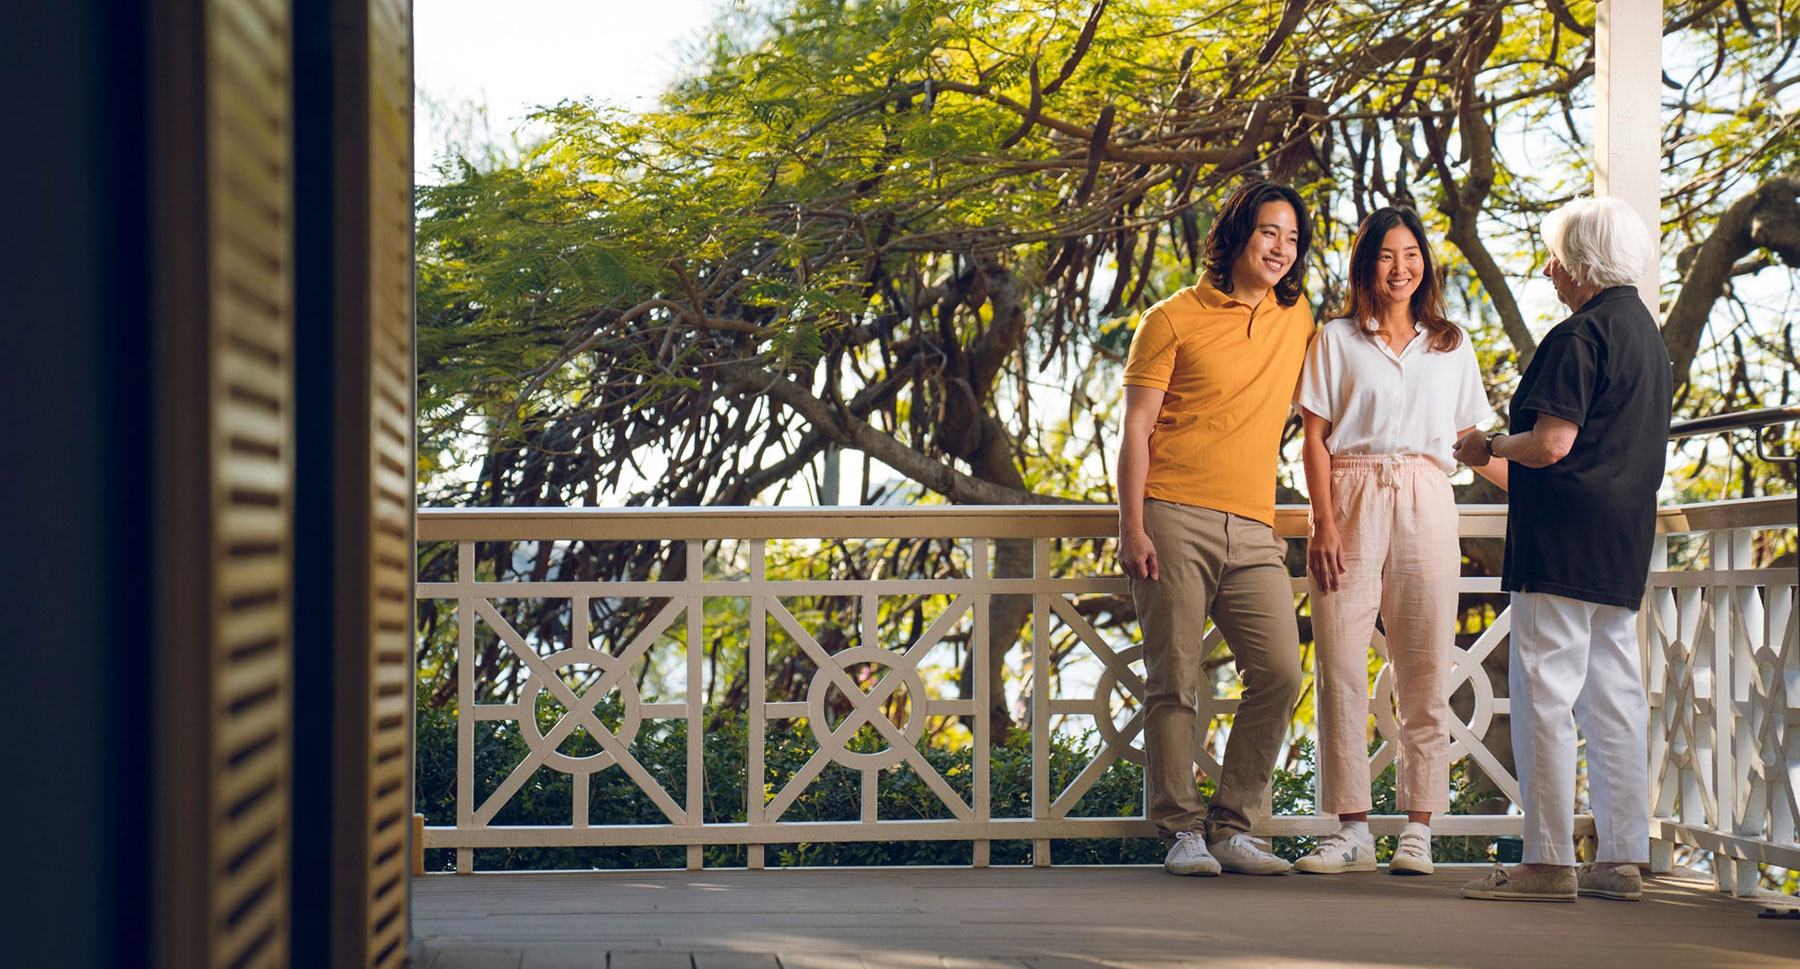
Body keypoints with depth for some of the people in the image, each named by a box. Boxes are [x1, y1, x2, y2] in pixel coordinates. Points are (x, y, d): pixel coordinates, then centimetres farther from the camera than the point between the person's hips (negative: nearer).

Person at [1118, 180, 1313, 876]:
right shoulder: (1173, 320, 3)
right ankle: (1181, 830, 5)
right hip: (1174, 521, -4)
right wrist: (1132, 526, -10)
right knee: (1175, 681, -4)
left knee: (1279, 671, -8)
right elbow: (1137, 430, 0)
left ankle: (1231, 825, 3)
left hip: (1253, 530, 4)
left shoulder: (1297, 318, 17)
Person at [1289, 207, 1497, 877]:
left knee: (1424, 671, -1)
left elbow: (1469, 438, 18)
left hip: (1425, 506, 1)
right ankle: (1353, 829, 0)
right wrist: (1325, 522, -6)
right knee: (1341, 667, -5)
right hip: (1351, 502, -1)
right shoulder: (1335, 340, 9)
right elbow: (1316, 440, 4)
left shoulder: (1451, 346, 15)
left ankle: (1418, 829, 3)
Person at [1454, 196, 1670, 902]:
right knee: (1613, 693, 10)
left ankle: (1549, 861, -9)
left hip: (1562, 540, -9)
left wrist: (1488, 446, -1)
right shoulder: (1646, 332, 17)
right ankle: (1621, 858, 11)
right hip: (1623, 545, 9)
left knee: (1543, 690, -7)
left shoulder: (1580, 335, -12)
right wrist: (1505, 453, 26)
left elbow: (1551, 444, -19)